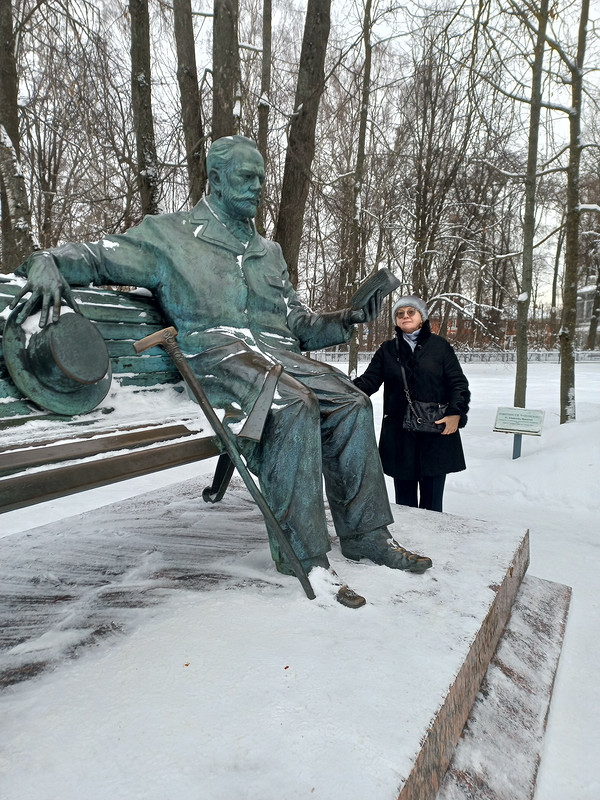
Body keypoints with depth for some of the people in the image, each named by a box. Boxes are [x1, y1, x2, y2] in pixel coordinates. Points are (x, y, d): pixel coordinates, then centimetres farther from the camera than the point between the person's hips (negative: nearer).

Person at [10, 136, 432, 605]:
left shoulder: (269, 252, 28)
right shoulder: (169, 234, 13)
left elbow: (298, 324, 25)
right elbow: (96, 256, 10)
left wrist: (348, 320, 9)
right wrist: (48, 264, -12)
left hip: (278, 354, 6)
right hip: (214, 353, -6)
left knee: (351, 401, -14)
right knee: (293, 404, -34)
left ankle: (365, 534, -5)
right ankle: (301, 551, -25)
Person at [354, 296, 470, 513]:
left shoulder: (440, 346, 5)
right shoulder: (387, 350, 11)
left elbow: (458, 383, 3)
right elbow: (369, 380, 5)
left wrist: (456, 413, -13)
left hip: (436, 432, -1)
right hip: (399, 435, 2)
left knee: (432, 500, 5)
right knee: (404, 499, 10)